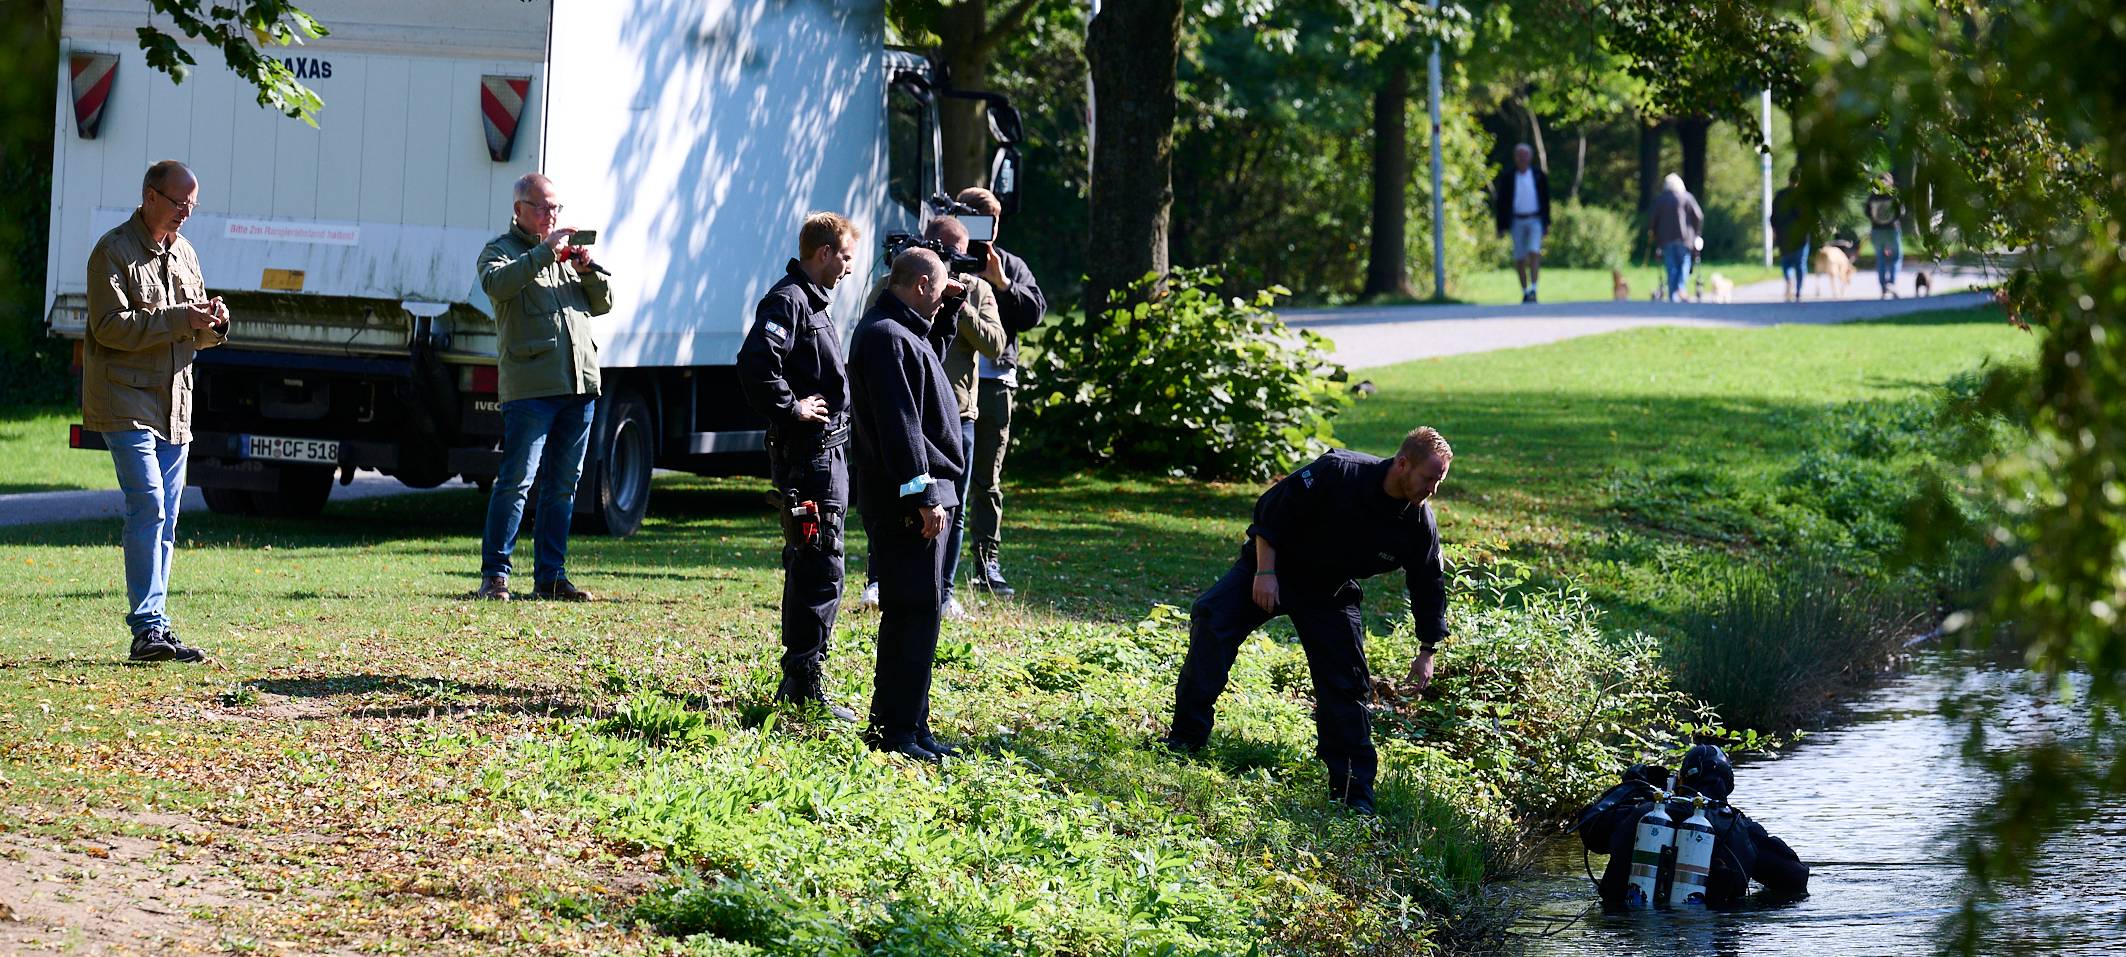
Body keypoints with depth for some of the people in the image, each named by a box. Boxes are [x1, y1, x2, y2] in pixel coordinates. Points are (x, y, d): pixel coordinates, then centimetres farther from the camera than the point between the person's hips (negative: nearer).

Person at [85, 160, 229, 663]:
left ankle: (157, 629, 10)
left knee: (165, 519, 7)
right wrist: (178, 319, -21)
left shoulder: (184, 253, 16)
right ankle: (148, 627, -18)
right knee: (148, 506, -17)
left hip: (175, 404, 7)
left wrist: (213, 324, -3)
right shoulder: (113, 252, -7)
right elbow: (110, 326, -16)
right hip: (126, 403, -7)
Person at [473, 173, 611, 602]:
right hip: (529, 385, -6)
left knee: (564, 484, 7)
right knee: (517, 480, -10)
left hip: (580, 384, 6)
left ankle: (550, 576, 12)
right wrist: (546, 252, -21)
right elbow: (496, 283, -17)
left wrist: (588, 269, 0)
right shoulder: (501, 250, 6)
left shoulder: (567, 252, 23)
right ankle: (494, 574, -6)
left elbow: (604, 304, 18)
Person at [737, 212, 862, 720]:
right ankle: (803, 684, -11)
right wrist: (791, 409, -19)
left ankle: (796, 678, 22)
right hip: (808, 453, -11)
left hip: (827, 452, 11)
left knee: (809, 567, 15)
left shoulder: (812, 302, 19)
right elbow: (755, 363, -27)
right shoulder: (787, 300, -13)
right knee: (821, 569, -11)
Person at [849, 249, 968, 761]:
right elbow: (899, 424, -22)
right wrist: (922, 493, -24)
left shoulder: (904, 331, 17)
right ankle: (894, 731, -9)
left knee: (918, 612, 14)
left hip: (920, 496, 11)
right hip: (906, 501, -11)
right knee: (914, 612, -10)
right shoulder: (887, 336, -16)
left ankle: (909, 727, 19)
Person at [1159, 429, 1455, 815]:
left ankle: (1355, 792, 5)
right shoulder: (1338, 472, -28)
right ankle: (1186, 737, -18)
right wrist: (1265, 571, -22)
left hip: (1331, 595, 3)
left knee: (1345, 685, -4)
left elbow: (1429, 586, -1)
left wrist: (1427, 652, 1)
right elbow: (1272, 509, -19)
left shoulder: (1420, 525, -15)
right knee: (1212, 619, -22)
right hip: (1273, 567, -3)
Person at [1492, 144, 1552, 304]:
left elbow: (1546, 200, 11)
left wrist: (1547, 222, 8)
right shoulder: (1507, 176, 0)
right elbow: (1501, 202, 2)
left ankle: (1533, 289, -17)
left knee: (1534, 253, -15)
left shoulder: (1539, 175, 3)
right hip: (1516, 221, 1)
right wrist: (1502, 226, -3)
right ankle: (1525, 291, 15)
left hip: (1535, 220, -1)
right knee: (1519, 259, 4)